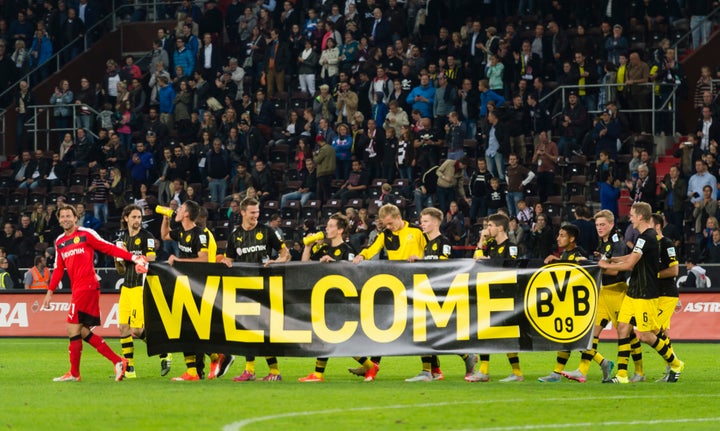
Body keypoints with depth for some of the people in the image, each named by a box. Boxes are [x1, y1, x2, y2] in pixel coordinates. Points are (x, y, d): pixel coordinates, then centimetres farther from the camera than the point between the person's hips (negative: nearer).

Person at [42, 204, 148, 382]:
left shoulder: (86, 234, -3)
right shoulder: (59, 242, 17)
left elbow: (109, 248, -4)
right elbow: (59, 269, 21)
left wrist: (132, 257, -12)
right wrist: (50, 291, 14)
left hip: (87, 286, -8)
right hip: (77, 289, 8)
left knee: (73, 329, -8)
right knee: (84, 332, 6)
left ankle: (74, 373, 1)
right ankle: (117, 361, 10)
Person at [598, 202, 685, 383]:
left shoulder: (646, 238, -19)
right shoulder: (649, 236, 13)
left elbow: (629, 265, -21)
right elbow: (633, 258, 28)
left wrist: (607, 265, -7)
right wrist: (612, 259, 18)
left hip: (645, 295, -10)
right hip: (634, 292, 10)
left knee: (645, 335, -4)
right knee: (623, 328, 2)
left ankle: (675, 364, 14)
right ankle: (622, 375, 1)